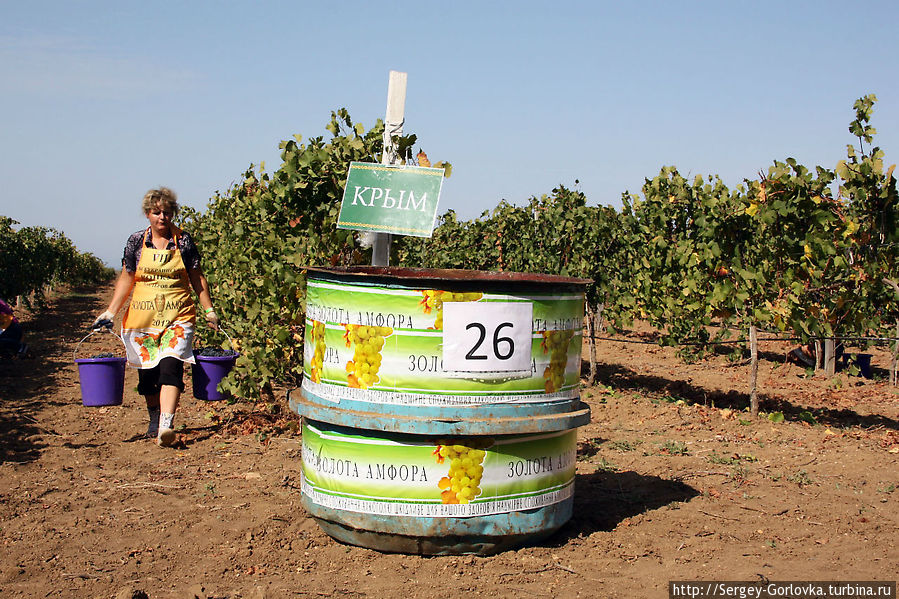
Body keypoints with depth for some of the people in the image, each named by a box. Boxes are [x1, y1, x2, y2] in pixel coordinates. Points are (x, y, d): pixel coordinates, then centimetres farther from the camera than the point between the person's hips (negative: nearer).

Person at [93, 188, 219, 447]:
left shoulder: (183, 241, 2)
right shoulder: (137, 241, 5)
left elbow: (197, 278, 9)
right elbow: (126, 279, 11)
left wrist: (209, 310, 8)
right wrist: (111, 312, 7)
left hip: (178, 317, -2)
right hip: (143, 317, 2)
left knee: (171, 367, -17)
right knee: (148, 372, 8)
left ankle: (166, 427, -27)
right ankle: (154, 420, 28)